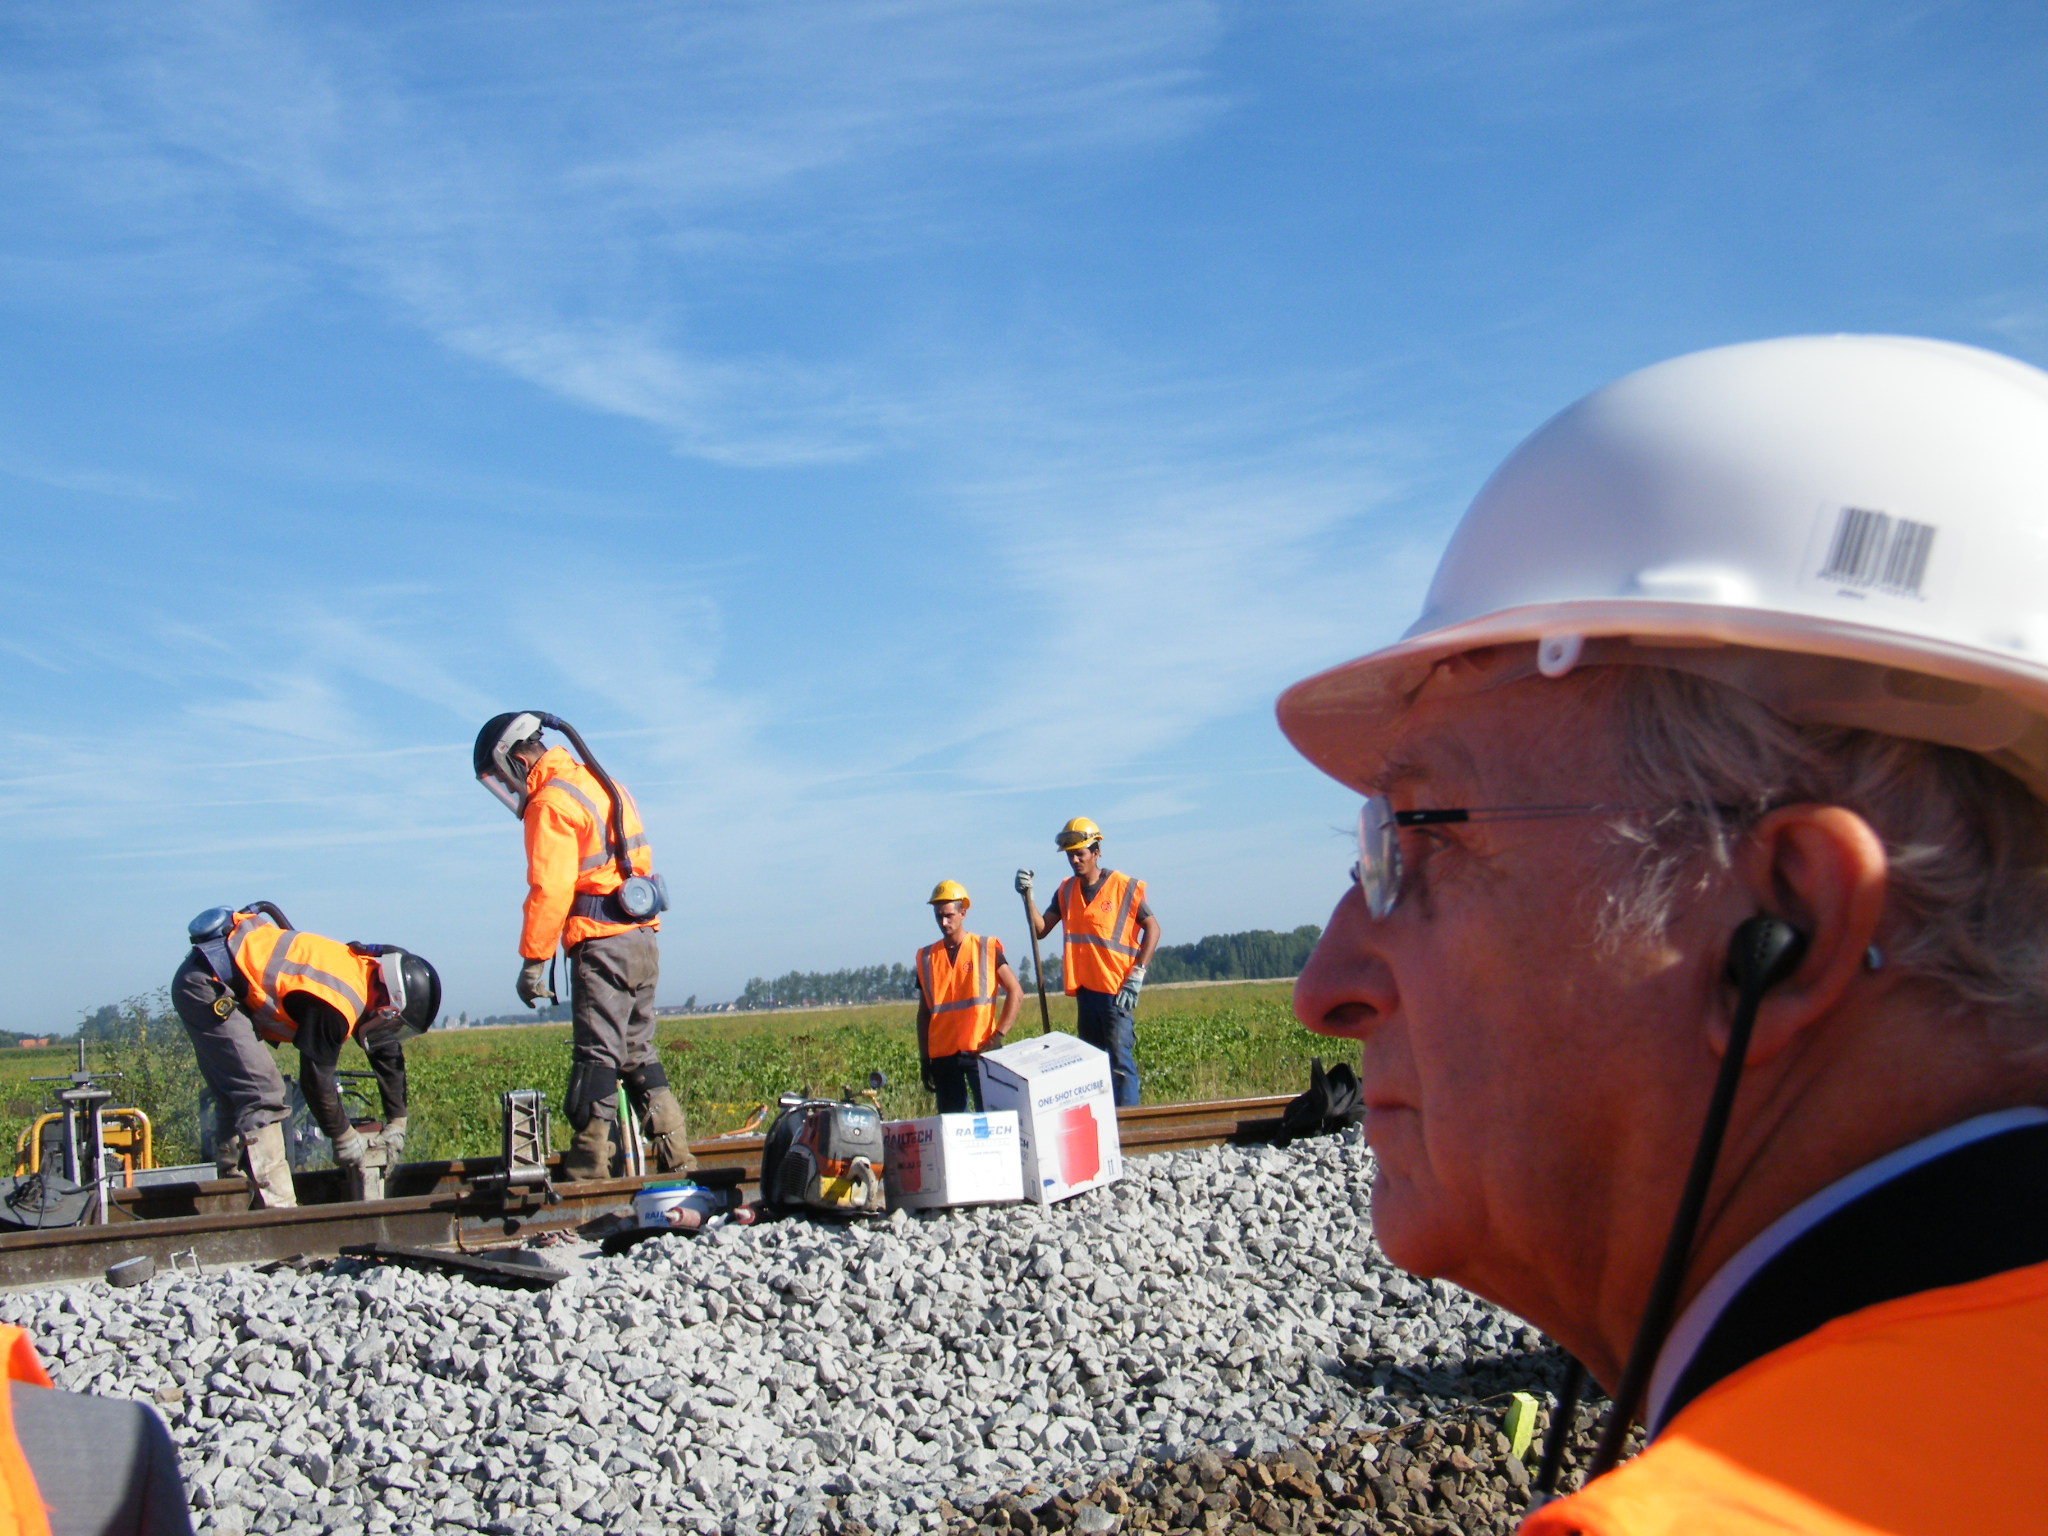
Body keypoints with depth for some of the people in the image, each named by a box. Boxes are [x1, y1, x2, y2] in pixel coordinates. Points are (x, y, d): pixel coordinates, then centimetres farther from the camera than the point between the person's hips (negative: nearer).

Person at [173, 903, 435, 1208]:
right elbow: (316, 1079, -19)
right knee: (261, 1095, -14)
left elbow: (388, 1053, 14)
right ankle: (277, 1206, -15)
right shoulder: (335, 1005, -25)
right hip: (205, 985, -11)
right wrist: (345, 1139, -6)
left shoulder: (365, 968, 3)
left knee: (236, 1096, 15)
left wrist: (396, 1125, 16)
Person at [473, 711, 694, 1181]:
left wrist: (532, 961, -12)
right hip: (643, 940, 9)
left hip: (602, 947, -9)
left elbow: (550, 890, -18)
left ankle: (587, 1168, -3)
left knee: (596, 1058, -5)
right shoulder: (601, 784, 18)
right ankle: (676, 1155, 12)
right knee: (638, 1053, 14)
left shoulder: (551, 802, -11)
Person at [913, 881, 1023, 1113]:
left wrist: (998, 1035, -9)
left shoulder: (987, 949, 3)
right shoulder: (926, 958, 10)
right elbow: (924, 1012, 13)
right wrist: (924, 1060, 8)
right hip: (943, 1055, 3)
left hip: (981, 1051, -3)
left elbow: (1015, 992, 1)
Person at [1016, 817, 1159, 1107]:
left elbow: (1152, 929, -3)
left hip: (1117, 991, -6)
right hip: (1084, 991, 6)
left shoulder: (1124, 887, -5)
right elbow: (1040, 929, 7)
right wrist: (1027, 896, -6)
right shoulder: (1066, 890, 11)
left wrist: (1136, 976, -10)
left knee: (1120, 1063, -11)